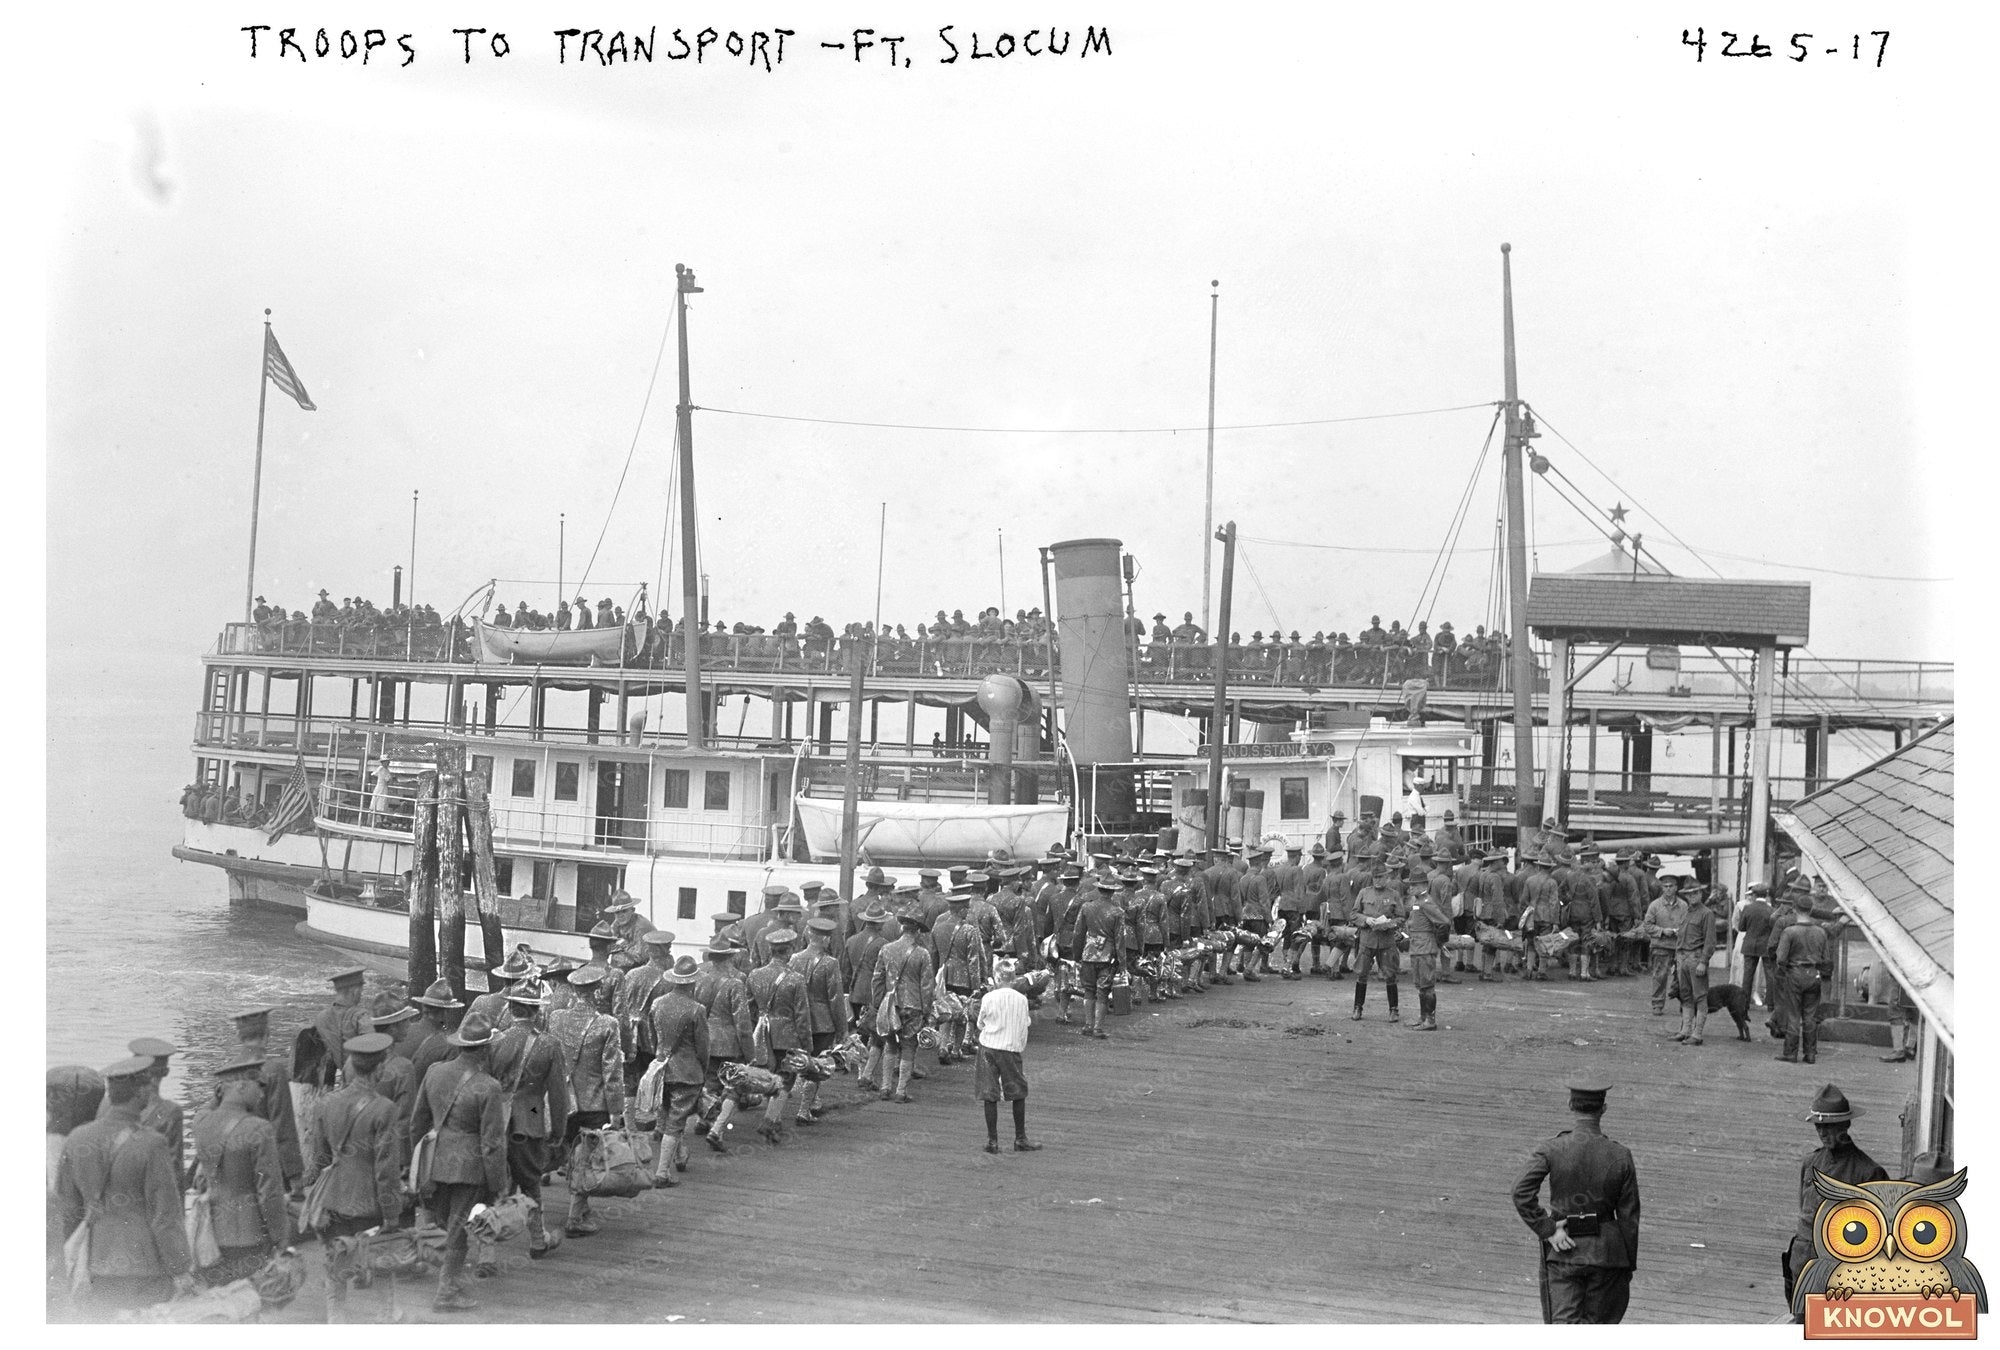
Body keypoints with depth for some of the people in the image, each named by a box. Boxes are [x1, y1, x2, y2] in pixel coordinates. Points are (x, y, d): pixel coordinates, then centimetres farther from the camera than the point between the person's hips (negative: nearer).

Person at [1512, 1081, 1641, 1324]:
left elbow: (1522, 1193, -20)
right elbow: (1628, 1215, -1)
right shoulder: (1620, 1156, -5)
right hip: (1605, 1251, 1)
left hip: (1563, 1249, -1)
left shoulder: (1552, 1150, -8)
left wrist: (1548, 1230, -12)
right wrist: (1629, 1264, 9)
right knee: (1596, 1323, 16)